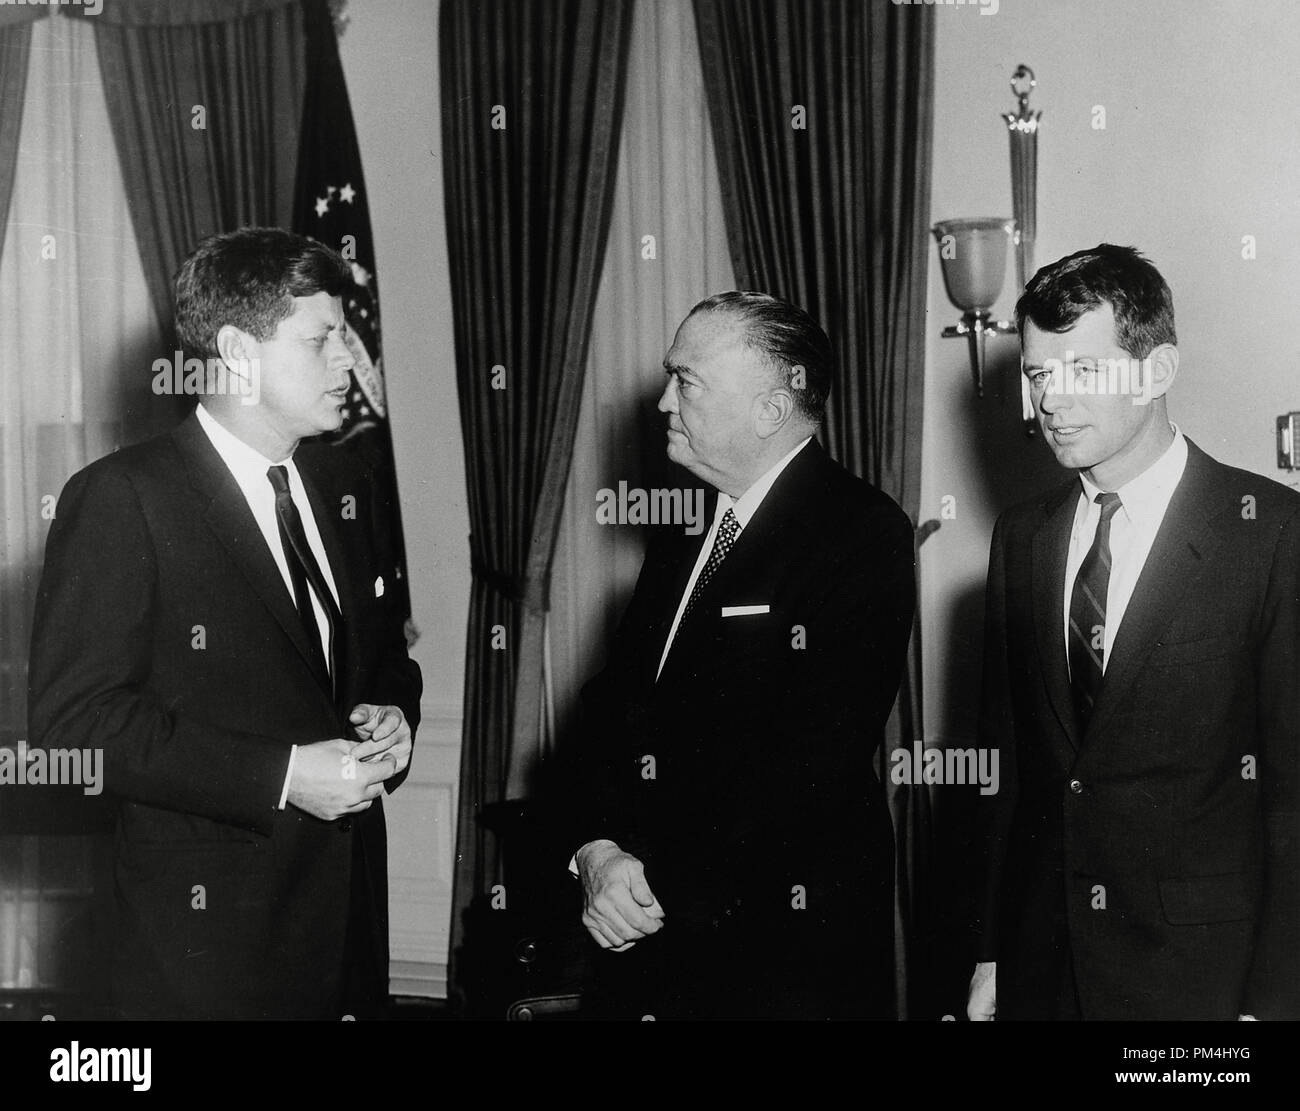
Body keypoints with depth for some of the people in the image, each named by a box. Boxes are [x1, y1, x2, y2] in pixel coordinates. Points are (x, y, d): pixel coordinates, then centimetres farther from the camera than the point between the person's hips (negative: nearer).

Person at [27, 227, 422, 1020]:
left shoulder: (336, 485, 12)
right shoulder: (120, 499, -12)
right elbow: (74, 718, -17)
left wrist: (393, 714, -1)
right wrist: (279, 777, -21)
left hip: (350, 898, 7)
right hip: (212, 921, -6)